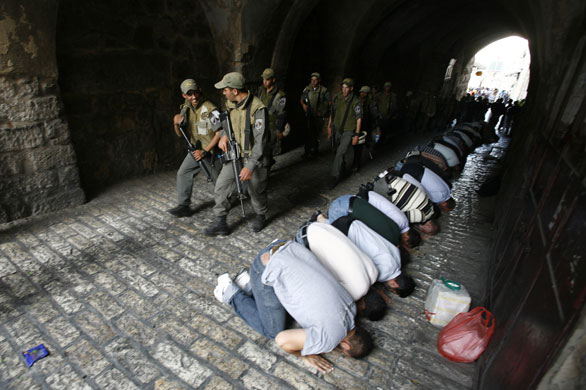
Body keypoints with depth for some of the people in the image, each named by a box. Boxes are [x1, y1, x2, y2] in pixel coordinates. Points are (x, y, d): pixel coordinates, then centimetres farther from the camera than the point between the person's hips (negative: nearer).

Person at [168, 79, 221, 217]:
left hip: (211, 150, -6)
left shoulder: (209, 108, -17)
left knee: (218, 179, 6)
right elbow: (180, 135, 10)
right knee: (183, 173, 0)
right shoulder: (185, 109, 4)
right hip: (196, 149, 6)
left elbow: (219, 133, -19)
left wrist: (205, 151, -19)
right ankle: (183, 206, 7)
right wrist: (176, 123, -13)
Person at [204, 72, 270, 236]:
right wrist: (224, 135, -4)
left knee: (256, 191, 10)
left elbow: (260, 140, -25)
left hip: (254, 156, -6)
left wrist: (250, 166, -29)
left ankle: (260, 216, 38)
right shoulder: (230, 104, 1)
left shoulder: (257, 108, -23)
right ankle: (220, 223, 16)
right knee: (221, 187, 2)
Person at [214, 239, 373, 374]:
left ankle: (248, 286, 25)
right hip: (268, 271, -7)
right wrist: (305, 355, 9)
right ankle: (232, 292, 21)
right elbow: (282, 340, -9)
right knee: (273, 331, 13)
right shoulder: (328, 339, -11)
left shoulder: (350, 306, 10)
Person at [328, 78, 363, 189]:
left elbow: (359, 118, -10)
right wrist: (329, 126, 15)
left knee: (340, 152, -15)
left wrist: (357, 135, -12)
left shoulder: (356, 102, -13)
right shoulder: (337, 98, 1)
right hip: (337, 129, 5)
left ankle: (334, 176, -10)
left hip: (348, 131, -5)